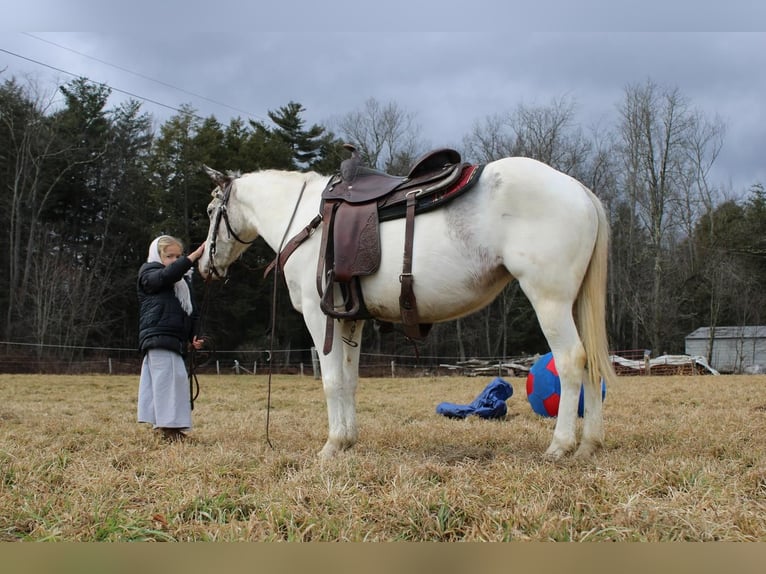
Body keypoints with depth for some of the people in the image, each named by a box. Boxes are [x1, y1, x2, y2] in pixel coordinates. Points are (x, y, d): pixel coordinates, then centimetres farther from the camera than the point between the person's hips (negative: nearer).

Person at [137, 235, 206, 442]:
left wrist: (195, 336, 8)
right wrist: (194, 255, -25)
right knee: (169, 380, -15)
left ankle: (163, 426, 11)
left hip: (175, 340, 8)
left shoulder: (184, 280, 24)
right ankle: (169, 426, -16)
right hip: (158, 338, -8)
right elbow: (167, 275, -20)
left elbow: (192, 312, 24)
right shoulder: (149, 273, 3)